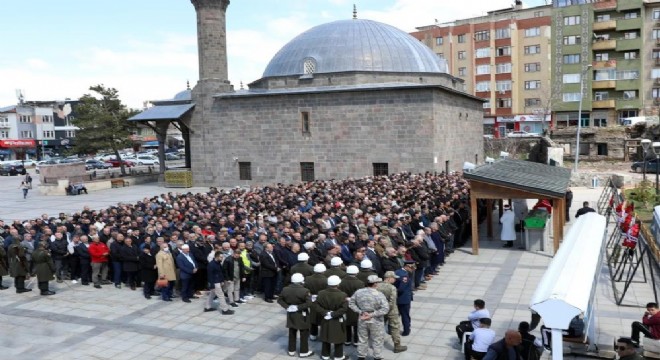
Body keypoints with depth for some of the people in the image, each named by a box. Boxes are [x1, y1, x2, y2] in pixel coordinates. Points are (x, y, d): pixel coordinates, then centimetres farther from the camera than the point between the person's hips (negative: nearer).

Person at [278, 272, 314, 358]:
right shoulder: (304, 291, -21)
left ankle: (291, 350, 27)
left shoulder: (285, 289, -6)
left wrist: (287, 306, -6)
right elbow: (309, 303, -25)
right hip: (302, 315, -5)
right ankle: (304, 351, 19)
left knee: (292, 333, 18)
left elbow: (279, 300, 1)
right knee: (304, 333, 11)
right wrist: (299, 307, -19)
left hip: (291, 314, 5)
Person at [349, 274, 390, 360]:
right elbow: (385, 308, -25)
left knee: (362, 340, 19)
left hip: (362, 320, 4)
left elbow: (351, 303, -1)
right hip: (376, 321, -3)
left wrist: (361, 312, -7)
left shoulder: (359, 292, -8)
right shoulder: (379, 294, -19)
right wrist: (372, 315, -22)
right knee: (377, 340, 15)